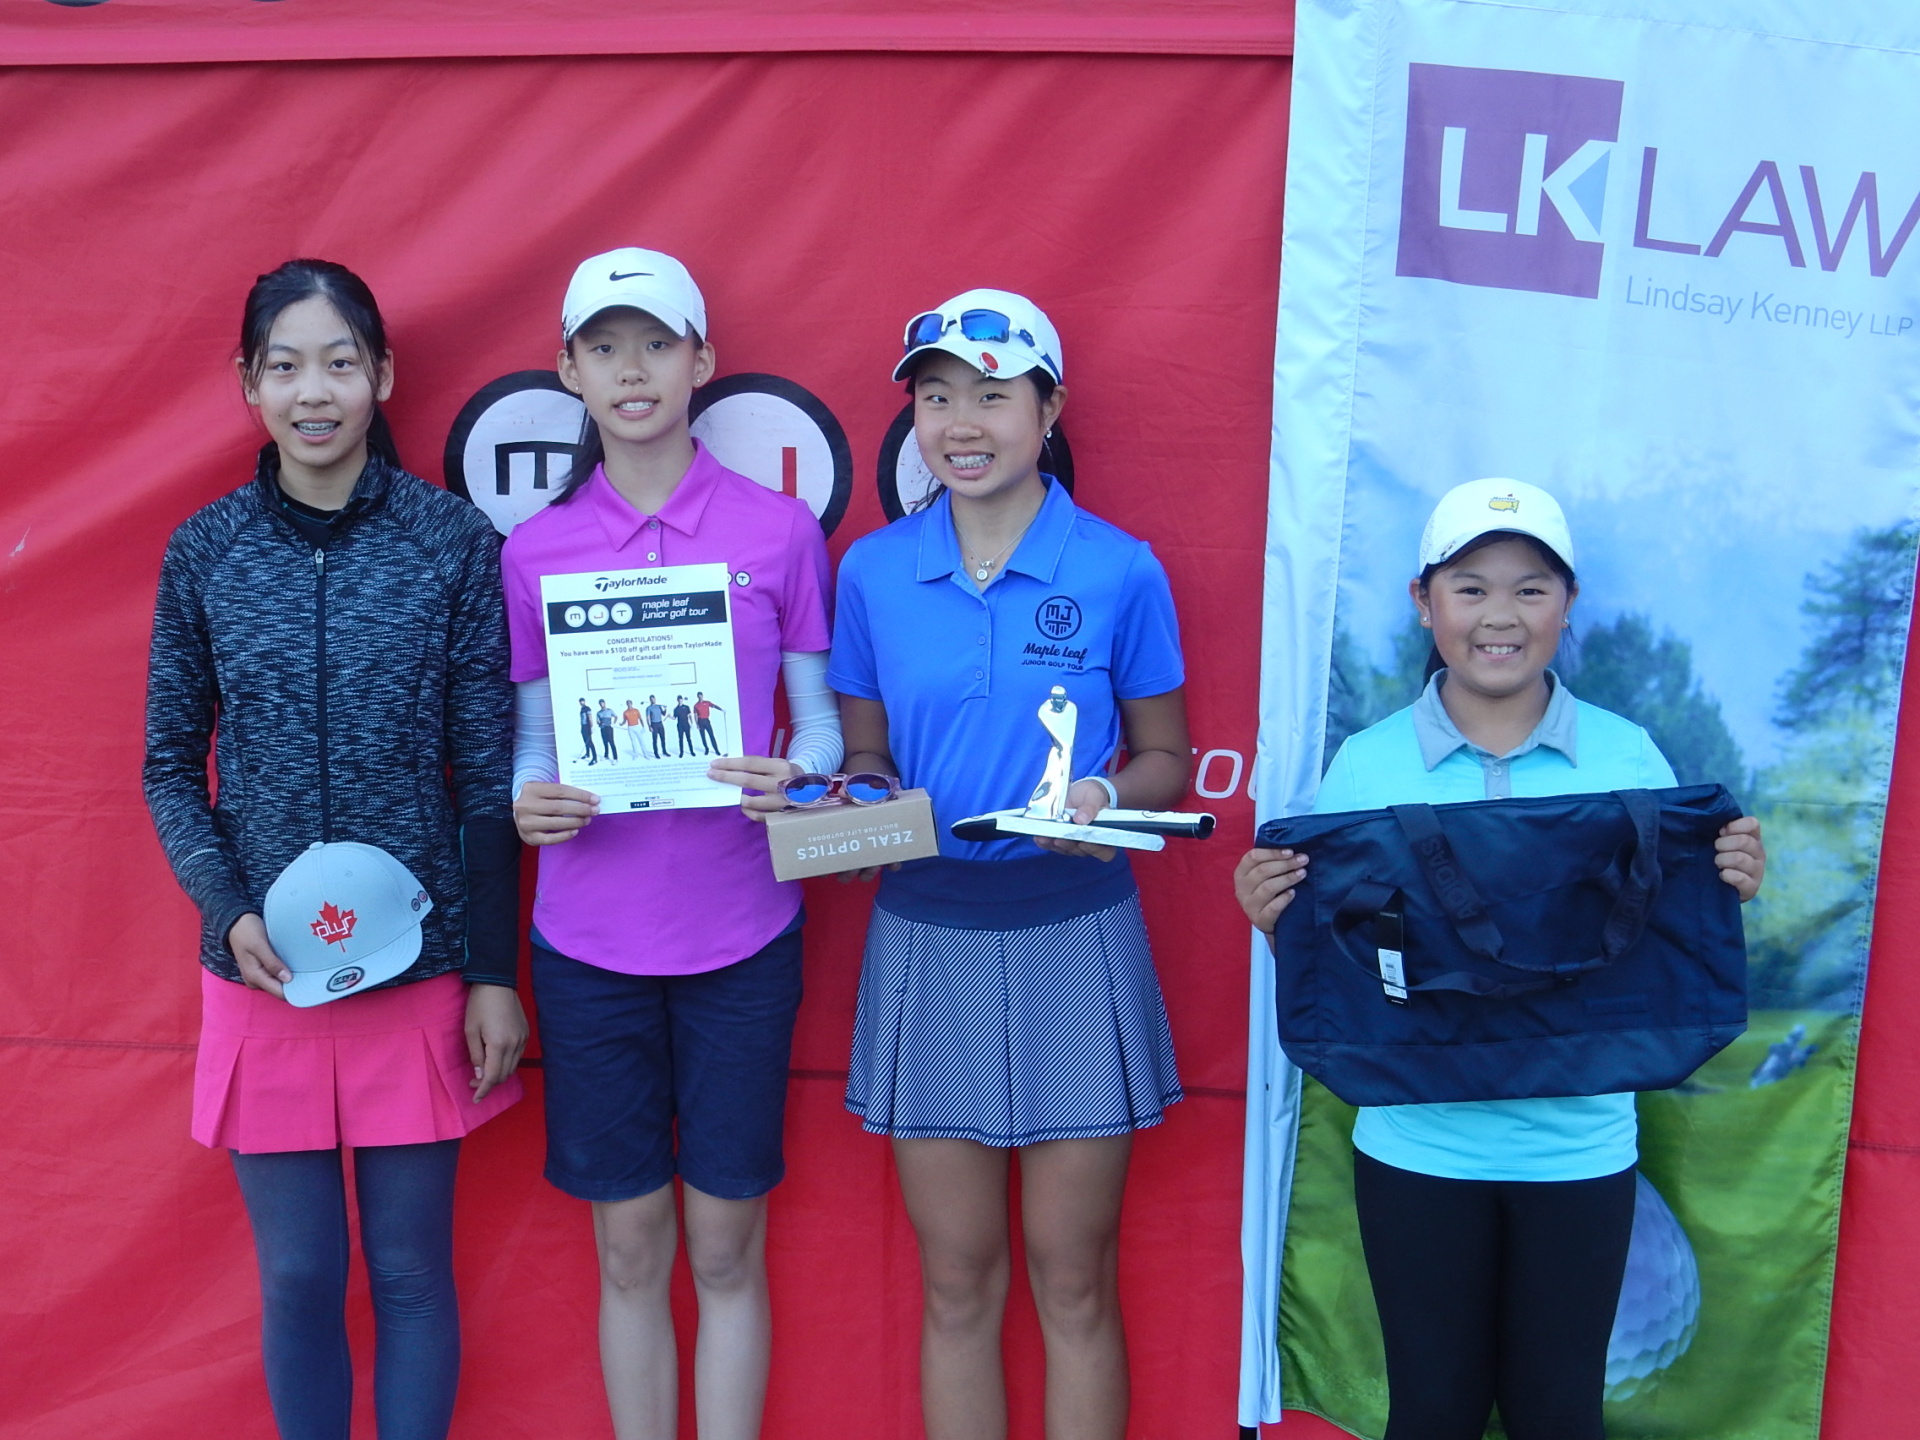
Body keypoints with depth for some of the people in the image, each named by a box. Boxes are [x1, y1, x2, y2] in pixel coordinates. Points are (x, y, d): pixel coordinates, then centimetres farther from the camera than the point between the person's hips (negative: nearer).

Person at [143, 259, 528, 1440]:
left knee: (411, 1270, 10)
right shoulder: (205, 552, 1)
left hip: (421, 967, -1)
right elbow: (172, 767, 7)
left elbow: (486, 775, -2)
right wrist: (228, 910, -10)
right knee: (299, 1277, 11)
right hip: (265, 973, 1)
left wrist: (493, 973, -3)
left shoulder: (453, 542, -4)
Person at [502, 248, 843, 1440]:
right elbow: (534, 735, 8)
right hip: (591, 939, 1)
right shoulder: (535, 548, 3)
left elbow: (821, 721, 4)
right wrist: (528, 800, -13)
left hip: (741, 936, -1)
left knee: (726, 1247, 9)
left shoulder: (780, 528, -1)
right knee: (630, 1246, 12)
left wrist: (796, 781, -18)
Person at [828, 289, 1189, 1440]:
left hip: (1077, 941, -1)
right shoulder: (873, 571, 1)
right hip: (926, 942, 2)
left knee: (1074, 1284, 9)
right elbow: (862, 749, 11)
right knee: (957, 1286, 12)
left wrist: (1109, 796, -17)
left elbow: (1166, 757, 4)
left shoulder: (1121, 571, -5)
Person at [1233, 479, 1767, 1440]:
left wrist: (1729, 891, -15)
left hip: (1578, 1144, 1)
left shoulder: (1629, 757, -2)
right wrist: (1273, 917, -19)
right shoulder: (1367, 764, -5)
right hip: (1417, 1143, 0)